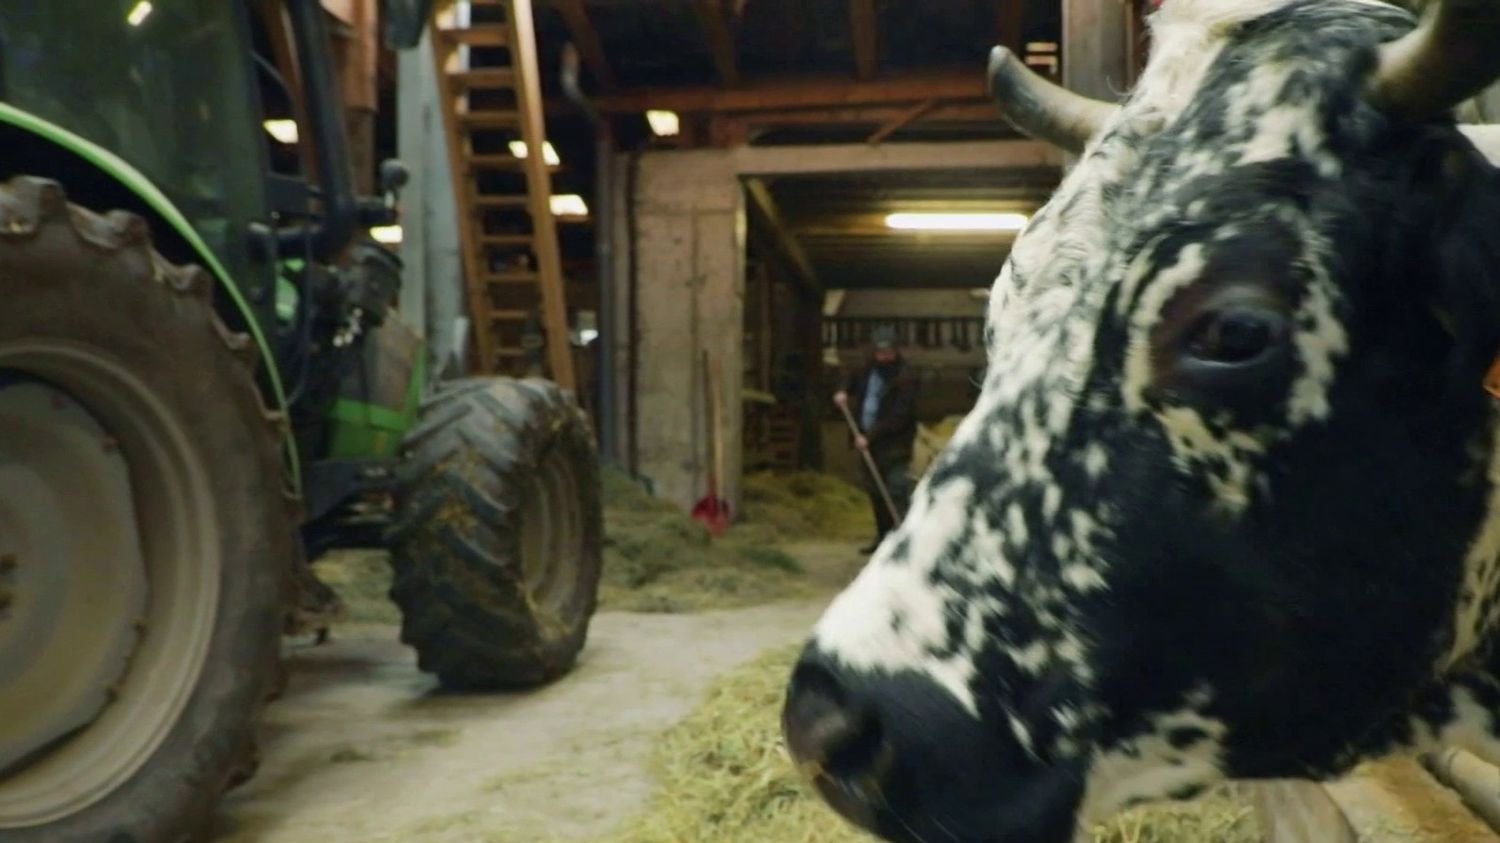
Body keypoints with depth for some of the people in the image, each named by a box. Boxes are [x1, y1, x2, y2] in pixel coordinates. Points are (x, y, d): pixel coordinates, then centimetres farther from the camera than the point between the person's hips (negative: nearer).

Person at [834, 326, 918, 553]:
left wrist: (870, 436, -21)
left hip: (895, 444, -8)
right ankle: (884, 536, 28)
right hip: (869, 441, 8)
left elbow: (897, 418, -21)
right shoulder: (867, 369, 7)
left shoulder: (905, 379, -17)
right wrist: (844, 393, 8)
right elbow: (854, 381, 30)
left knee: (897, 492, -14)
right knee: (875, 492, 15)